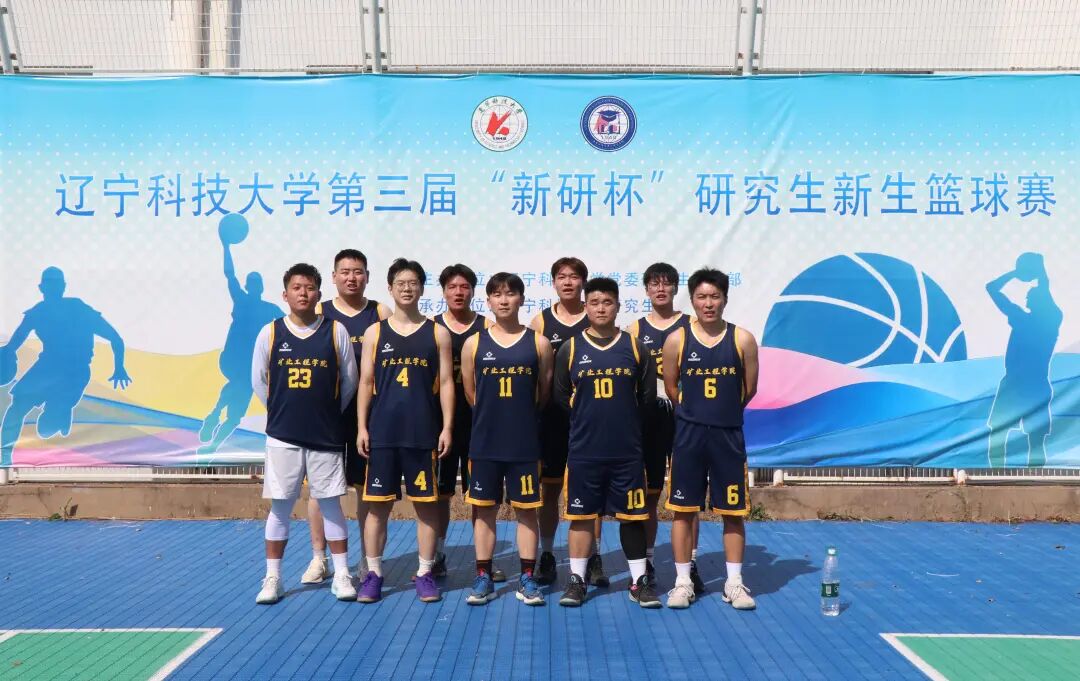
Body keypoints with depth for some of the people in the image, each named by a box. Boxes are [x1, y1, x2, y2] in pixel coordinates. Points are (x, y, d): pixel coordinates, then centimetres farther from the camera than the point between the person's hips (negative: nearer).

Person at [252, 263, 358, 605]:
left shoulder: (336, 332, -2)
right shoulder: (270, 333, -1)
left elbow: (349, 381, 5)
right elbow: (258, 382, 8)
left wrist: (328, 412, 8)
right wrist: (282, 411, 9)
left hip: (326, 435, 0)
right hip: (282, 435, 1)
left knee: (330, 503, 6)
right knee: (280, 506, 7)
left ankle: (342, 575, 14)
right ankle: (272, 578, 17)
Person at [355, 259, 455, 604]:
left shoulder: (438, 333, 5)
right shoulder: (375, 332, 7)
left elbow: (446, 383, 3)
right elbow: (365, 382, 6)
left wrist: (447, 427, -3)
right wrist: (361, 427, -1)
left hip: (424, 433, 0)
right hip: (382, 432, 1)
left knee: (426, 503, 4)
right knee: (377, 503, 4)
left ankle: (425, 573, 15)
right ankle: (373, 573, 15)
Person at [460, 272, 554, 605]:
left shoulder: (539, 343, 1)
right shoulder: (474, 343, 1)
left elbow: (544, 393, 8)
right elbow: (470, 393, 9)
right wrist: (494, 415, 11)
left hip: (525, 442, -1)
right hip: (484, 441, 1)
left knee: (526, 509, 5)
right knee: (483, 509, 7)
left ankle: (527, 579, 15)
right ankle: (484, 578, 17)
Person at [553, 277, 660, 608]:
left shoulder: (634, 346, 2)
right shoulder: (570, 348, 1)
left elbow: (648, 394, 8)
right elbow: (561, 395, 6)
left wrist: (624, 419, 8)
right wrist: (587, 418, 7)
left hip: (628, 450, 0)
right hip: (583, 450, 0)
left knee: (632, 515, 7)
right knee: (581, 515, 6)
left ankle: (639, 581, 17)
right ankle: (577, 580, 17)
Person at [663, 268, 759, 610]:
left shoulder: (743, 339, -2)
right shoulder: (677, 340, -2)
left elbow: (749, 389, 6)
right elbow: (671, 388, 7)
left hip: (729, 435, 0)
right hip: (688, 435, 0)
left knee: (733, 511, 7)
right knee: (683, 509, 5)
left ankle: (734, 583, 19)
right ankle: (683, 582, 16)